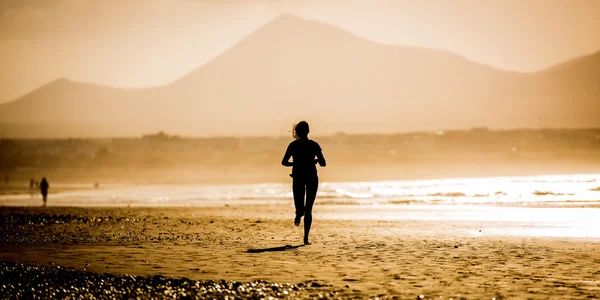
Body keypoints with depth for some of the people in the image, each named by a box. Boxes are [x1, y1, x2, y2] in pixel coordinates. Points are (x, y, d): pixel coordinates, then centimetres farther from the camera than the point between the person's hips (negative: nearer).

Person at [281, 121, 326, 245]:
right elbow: (323, 163, -5)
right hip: (312, 177, 0)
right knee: (308, 209, 6)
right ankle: (306, 237, -3)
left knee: (299, 206, 15)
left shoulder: (293, 145, 1)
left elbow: (284, 162, 0)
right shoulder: (314, 145, -3)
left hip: (298, 177, 0)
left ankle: (300, 212, -22)